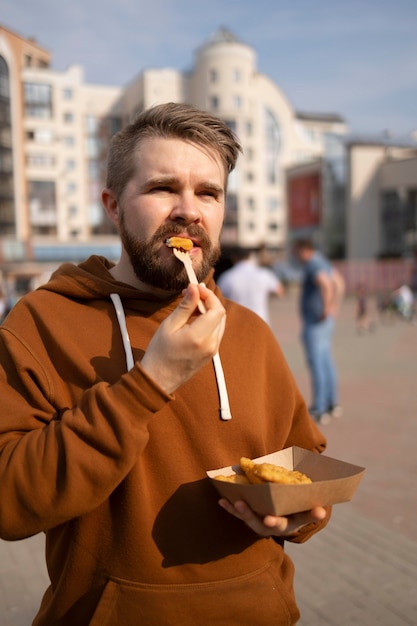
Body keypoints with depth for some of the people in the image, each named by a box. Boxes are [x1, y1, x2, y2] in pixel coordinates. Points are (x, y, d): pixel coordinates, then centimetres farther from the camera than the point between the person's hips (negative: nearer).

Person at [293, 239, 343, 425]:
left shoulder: (313, 266, -18)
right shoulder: (323, 262, 12)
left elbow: (325, 285, -38)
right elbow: (340, 282, 25)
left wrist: (326, 310, -28)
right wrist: (335, 306, 22)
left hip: (314, 324, -10)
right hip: (325, 324, 10)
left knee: (316, 365, -4)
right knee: (326, 362, 16)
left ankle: (319, 411, 2)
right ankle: (333, 404, 26)